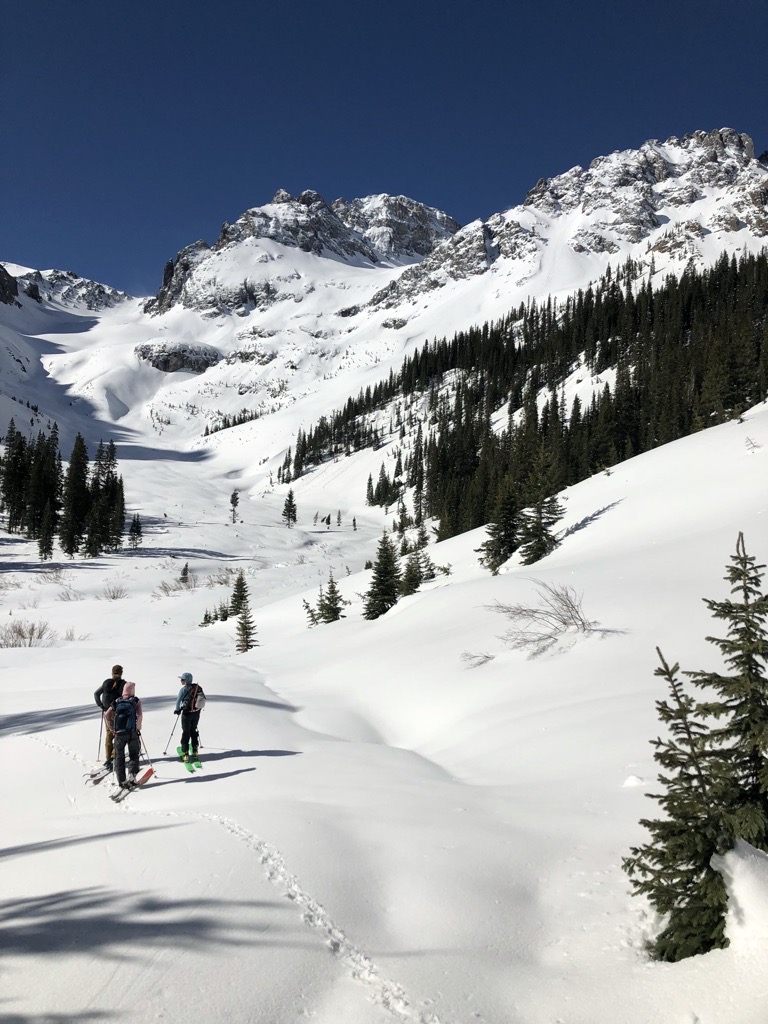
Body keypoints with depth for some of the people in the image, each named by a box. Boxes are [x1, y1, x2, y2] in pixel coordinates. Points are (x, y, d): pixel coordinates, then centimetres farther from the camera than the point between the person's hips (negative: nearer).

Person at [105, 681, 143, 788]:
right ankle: (131, 774, -5)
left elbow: (106, 716, 3)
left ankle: (121, 781, 8)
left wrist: (113, 729, 9)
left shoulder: (117, 701, 11)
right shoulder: (136, 701, 3)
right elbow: (140, 715, -12)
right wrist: (138, 728, 0)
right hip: (132, 733, -2)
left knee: (119, 757, 11)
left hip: (119, 733, 2)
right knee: (134, 755, 13)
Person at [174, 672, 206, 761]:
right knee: (193, 730, 22)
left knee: (186, 732, 6)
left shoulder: (184, 689, -18)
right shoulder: (198, 687, -3)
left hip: (187, 713, -5)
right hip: (197, 713, 5)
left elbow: (178, 700, -15)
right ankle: (195, 751, 28)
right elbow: (203, 698, 6)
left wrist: (178, 710, 4)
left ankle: (185, 753, 6)